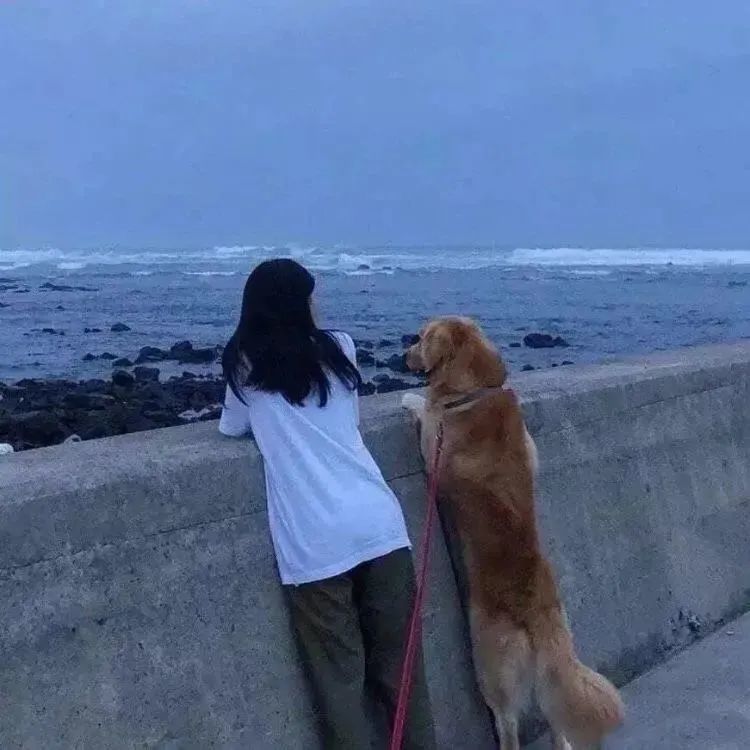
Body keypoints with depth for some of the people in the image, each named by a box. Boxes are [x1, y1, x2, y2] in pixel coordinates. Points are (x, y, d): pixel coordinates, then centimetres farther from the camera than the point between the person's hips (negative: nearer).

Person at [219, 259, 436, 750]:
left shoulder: (246, 365, 3)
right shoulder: (339, 349, 11)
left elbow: (232, 428, 19)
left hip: (315, 543, -3)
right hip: (378, 523, 3)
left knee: (340, 676, 6)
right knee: (399, 663, 14)